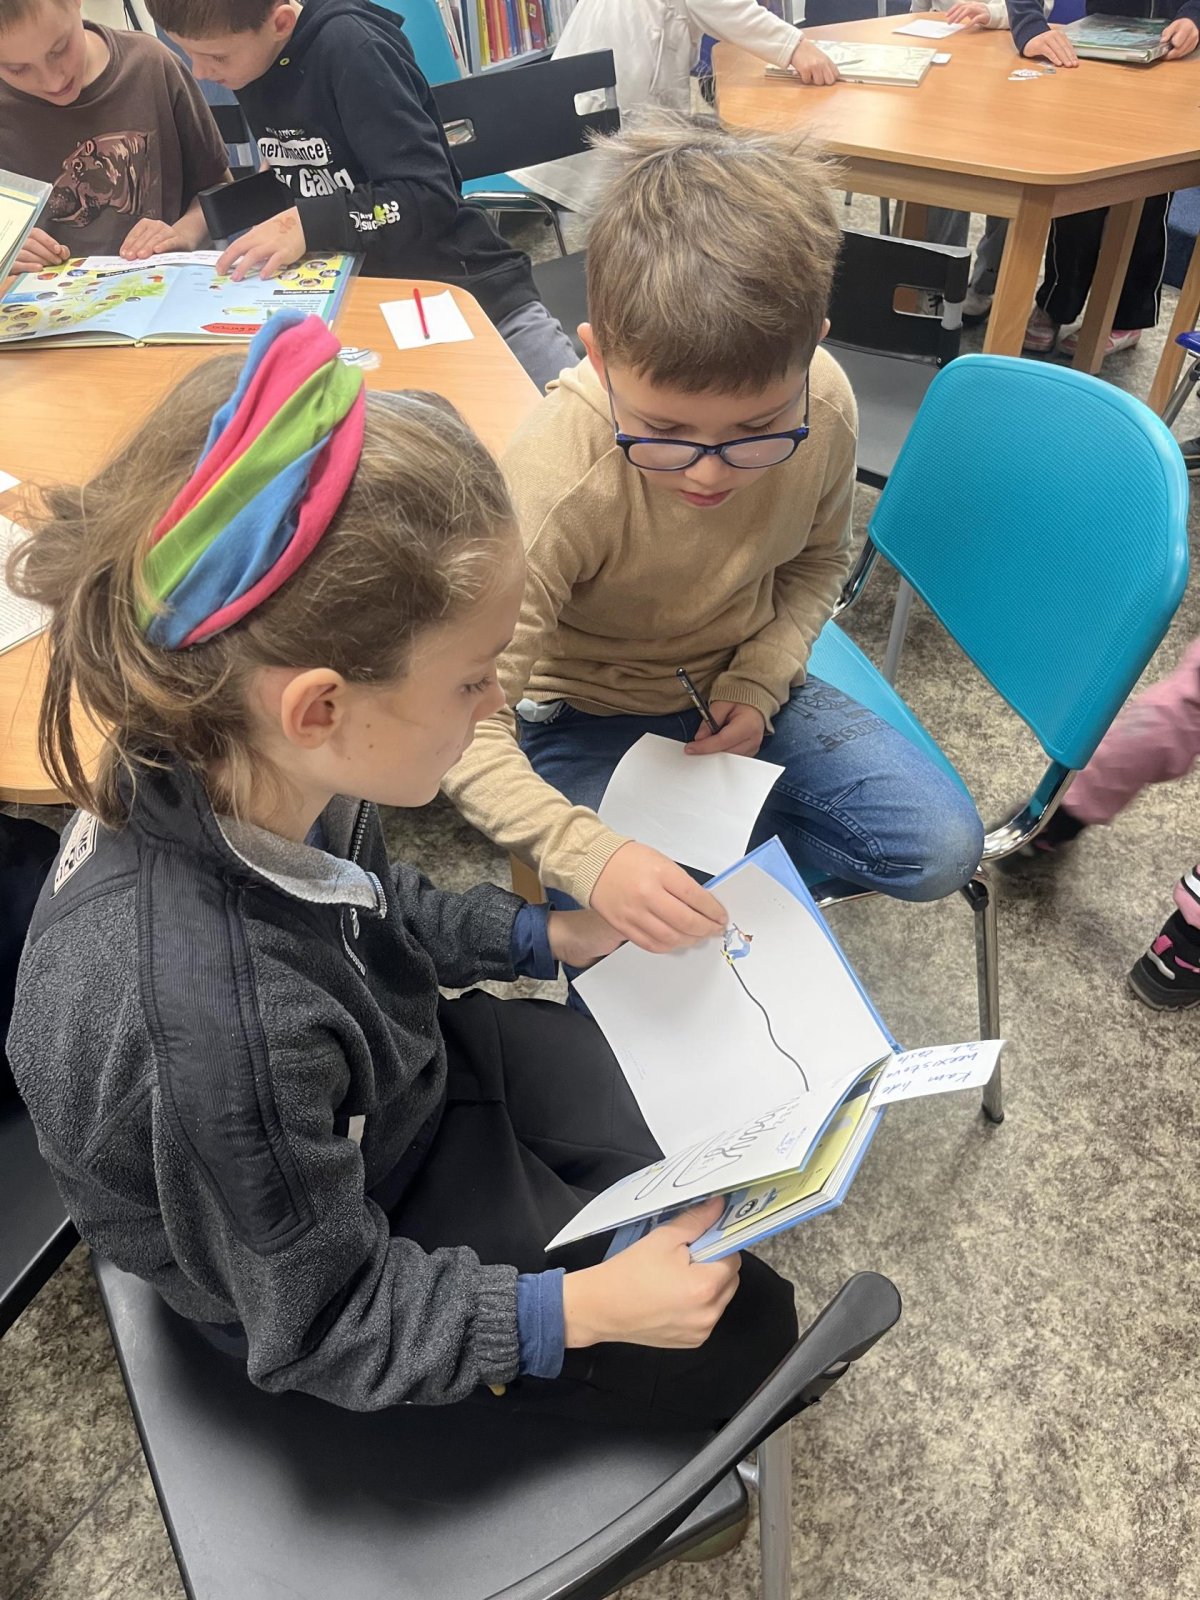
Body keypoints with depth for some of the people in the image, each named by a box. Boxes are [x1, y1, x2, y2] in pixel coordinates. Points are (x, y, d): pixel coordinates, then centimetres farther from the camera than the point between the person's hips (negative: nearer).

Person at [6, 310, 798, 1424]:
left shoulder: (237, 765, -23)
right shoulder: (213, 1033, -45)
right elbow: (328, 1322, -25)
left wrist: (542, 937, -1)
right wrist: (584, 1309, -26)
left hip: (391, 1091, 6)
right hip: (318, 1269, -5)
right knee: (738, 1336, 5)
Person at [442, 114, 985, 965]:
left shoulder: (825, 405, -20)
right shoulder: (554, 481, -34)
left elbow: (819, 560, 3)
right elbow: (470, 728, -31)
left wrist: (759, 680, -14)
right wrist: (590, 856, -46)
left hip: (740, 687, 4)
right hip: (593, 714, -3)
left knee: (944, 848, -5)